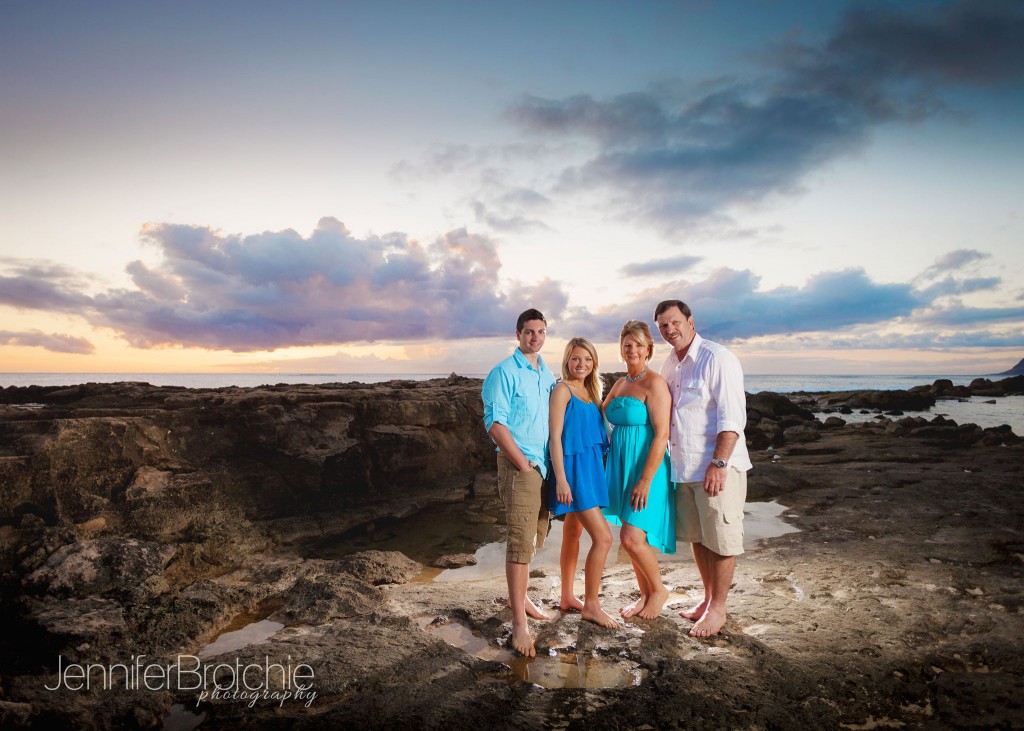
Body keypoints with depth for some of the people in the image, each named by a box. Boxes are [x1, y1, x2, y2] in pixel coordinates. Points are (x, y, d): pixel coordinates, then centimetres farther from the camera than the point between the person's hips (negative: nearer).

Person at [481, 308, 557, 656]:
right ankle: (519, 623, -3)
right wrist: (523, 463, -15)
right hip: (519, 465, -8)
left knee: (536, 536, 17)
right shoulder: (505, 372, -9)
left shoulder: (548, 374, 13)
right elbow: (495, 422, -15)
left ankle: (518, 596, 35)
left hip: (546, 465, 8)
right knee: (521, 540, -9)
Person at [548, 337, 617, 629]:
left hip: (590, 468, 8)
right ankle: (591, 605, 2)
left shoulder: (590, 392, 13)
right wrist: (561, 479, -19)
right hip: (573, 468, -8)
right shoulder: (562, 389, -10)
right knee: (603, 537, -10)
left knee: (573, 534, 16)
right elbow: (555, 436, -14)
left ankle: (567, 598, 27)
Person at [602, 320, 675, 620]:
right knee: (632, 537, 13)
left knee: (632, 538, -10)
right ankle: (645, 595, 29)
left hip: (646, 469, -7)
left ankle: (658, 589, 14)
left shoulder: (654, 384, -13)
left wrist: (645, 480, -21)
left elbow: (661, 435, -18)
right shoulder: (620, 383, 11)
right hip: (621, 468, 8)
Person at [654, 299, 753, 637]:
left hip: (717, 467, -7)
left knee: (721, 540, 4)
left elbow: (732, 418, -17)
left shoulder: (717, 359, -13)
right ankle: (707, 598, 33)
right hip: (683, 466, 8)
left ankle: (718, 609, 18)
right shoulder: (669, 364, 11)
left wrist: (718, 463, -22)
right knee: (697, 537, 17)